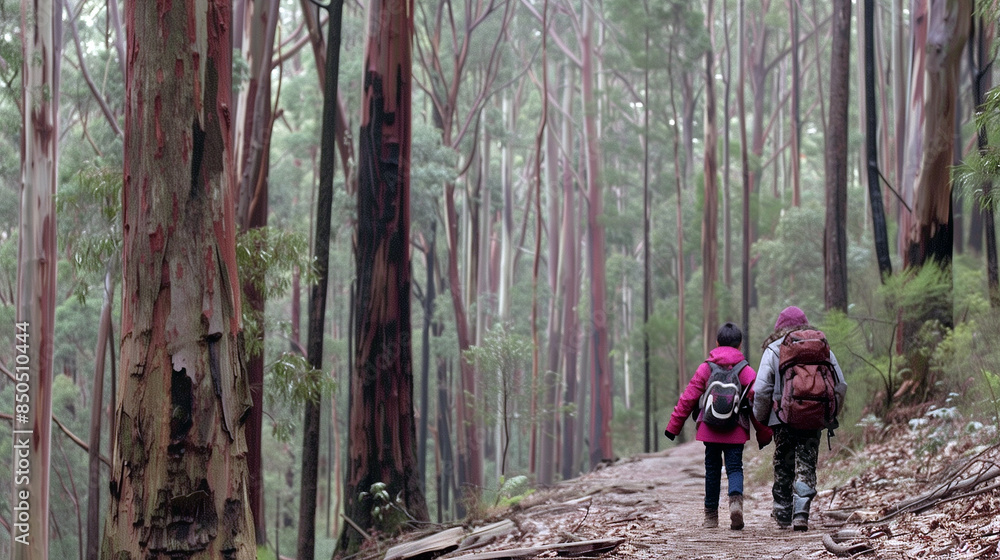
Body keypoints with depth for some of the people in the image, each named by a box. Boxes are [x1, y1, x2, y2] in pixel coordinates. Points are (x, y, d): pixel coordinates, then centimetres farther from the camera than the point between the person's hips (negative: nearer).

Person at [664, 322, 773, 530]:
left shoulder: (706, 368, 1)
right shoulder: (747, 371, 0)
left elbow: (688, 398, 1)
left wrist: (673, 426, 8)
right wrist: (764, 434, 8)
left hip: (710, 429, 1)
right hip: (736, 432, -1)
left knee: (712, 470, 12)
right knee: (735, 468, 4)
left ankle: (711, 516, 17)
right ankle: (736, 499, -25)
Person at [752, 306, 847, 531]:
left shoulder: (773, 350, 0)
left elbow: (761, 390, -5)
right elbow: (840, 385, 7)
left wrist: (760, 419, 9)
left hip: (783, 419, -1)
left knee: (783, 467, 12)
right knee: (807, 466, 3)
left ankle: (783, 515, 19)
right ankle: (801, 514, -11)